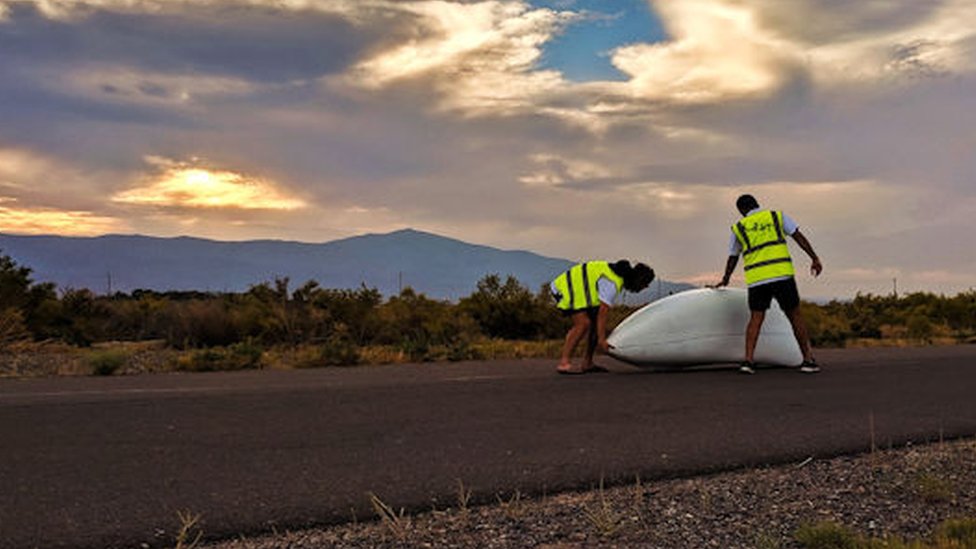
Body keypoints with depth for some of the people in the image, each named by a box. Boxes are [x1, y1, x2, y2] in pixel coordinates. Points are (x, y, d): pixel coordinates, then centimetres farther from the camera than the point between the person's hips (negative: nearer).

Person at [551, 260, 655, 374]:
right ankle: (564, 363, -26)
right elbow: (602, 312, -28)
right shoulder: (612, 283, -25)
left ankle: (587, 364, 10)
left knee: (596, 323, 7)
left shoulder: (620, 274, 7)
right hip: (567, 289, -11)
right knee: (583, 324, -24)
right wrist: (601, 339, -27)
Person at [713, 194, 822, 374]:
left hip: (756, 279, 1)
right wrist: (815, 259, 2)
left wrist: (725, 280, 36)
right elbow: (799, 237, 3)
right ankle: (808, 360, 8)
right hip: (782, 274, -1)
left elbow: (732, 258, 23)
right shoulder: (777, 216, 13)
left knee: (755, 319, 5)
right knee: (795, 316, 8)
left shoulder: (739, 227, 14)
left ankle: (748, 360, -9)